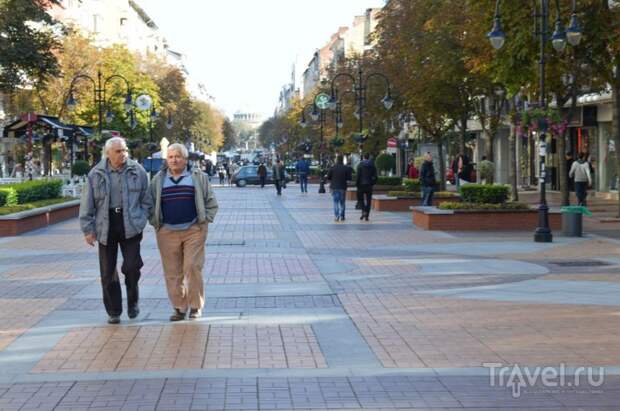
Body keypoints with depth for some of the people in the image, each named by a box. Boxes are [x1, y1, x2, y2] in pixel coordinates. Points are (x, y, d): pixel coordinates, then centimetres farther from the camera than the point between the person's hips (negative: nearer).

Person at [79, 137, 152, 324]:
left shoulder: (137, 171, 3)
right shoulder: (96, 174, 2)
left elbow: (146, 200, 10)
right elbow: (87, 205, 4)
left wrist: (141, 220, 1)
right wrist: (88, 229, -1)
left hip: (130, 227, -1)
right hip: (106, 227, 1)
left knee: (132, 266, -9)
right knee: (108, 272, 4)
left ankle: (132, 301, 18)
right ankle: (113, 312, 15)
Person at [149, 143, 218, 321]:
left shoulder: (198, 177, 7)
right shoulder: (158, 180, 11)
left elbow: (211, 202, 9)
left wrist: (204, 220, 0)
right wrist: (155, 223, 6)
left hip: (194, 231, -2)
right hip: (167, 233, 2)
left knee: (192, 267, -9)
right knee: (172, 272, 1)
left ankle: (196, 306, 4)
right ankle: (179, 307, 10)